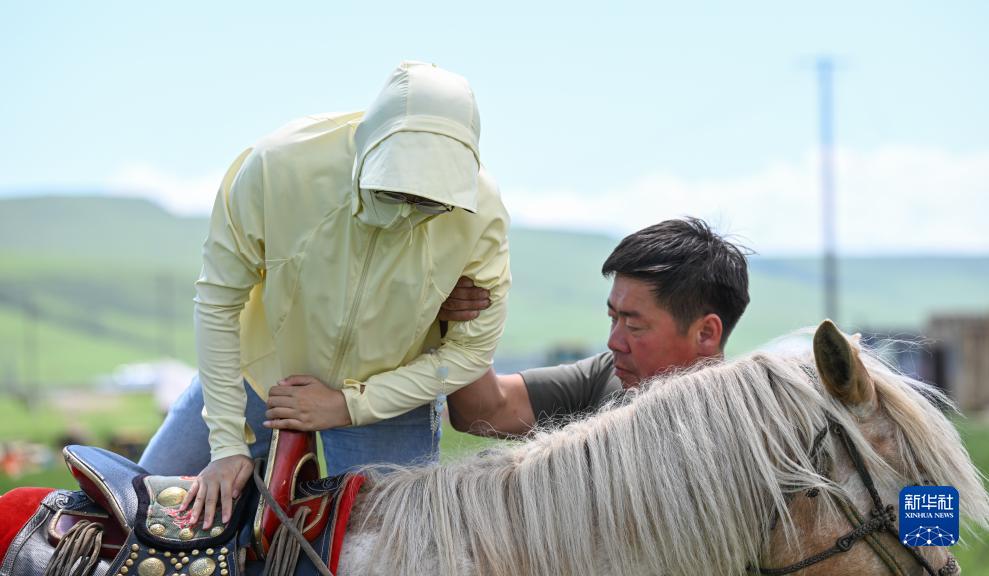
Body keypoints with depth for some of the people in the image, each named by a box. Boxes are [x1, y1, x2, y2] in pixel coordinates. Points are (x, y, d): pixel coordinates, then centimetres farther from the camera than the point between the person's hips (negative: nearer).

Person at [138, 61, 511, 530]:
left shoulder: (481, 212, -28)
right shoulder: (276, 165, -32)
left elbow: (471, 349, -14)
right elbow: (218, 301, -18)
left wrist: (348, 405, -19)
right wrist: (226, 442, -16)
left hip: (385, 395, 0)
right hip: (262, 368, 0)